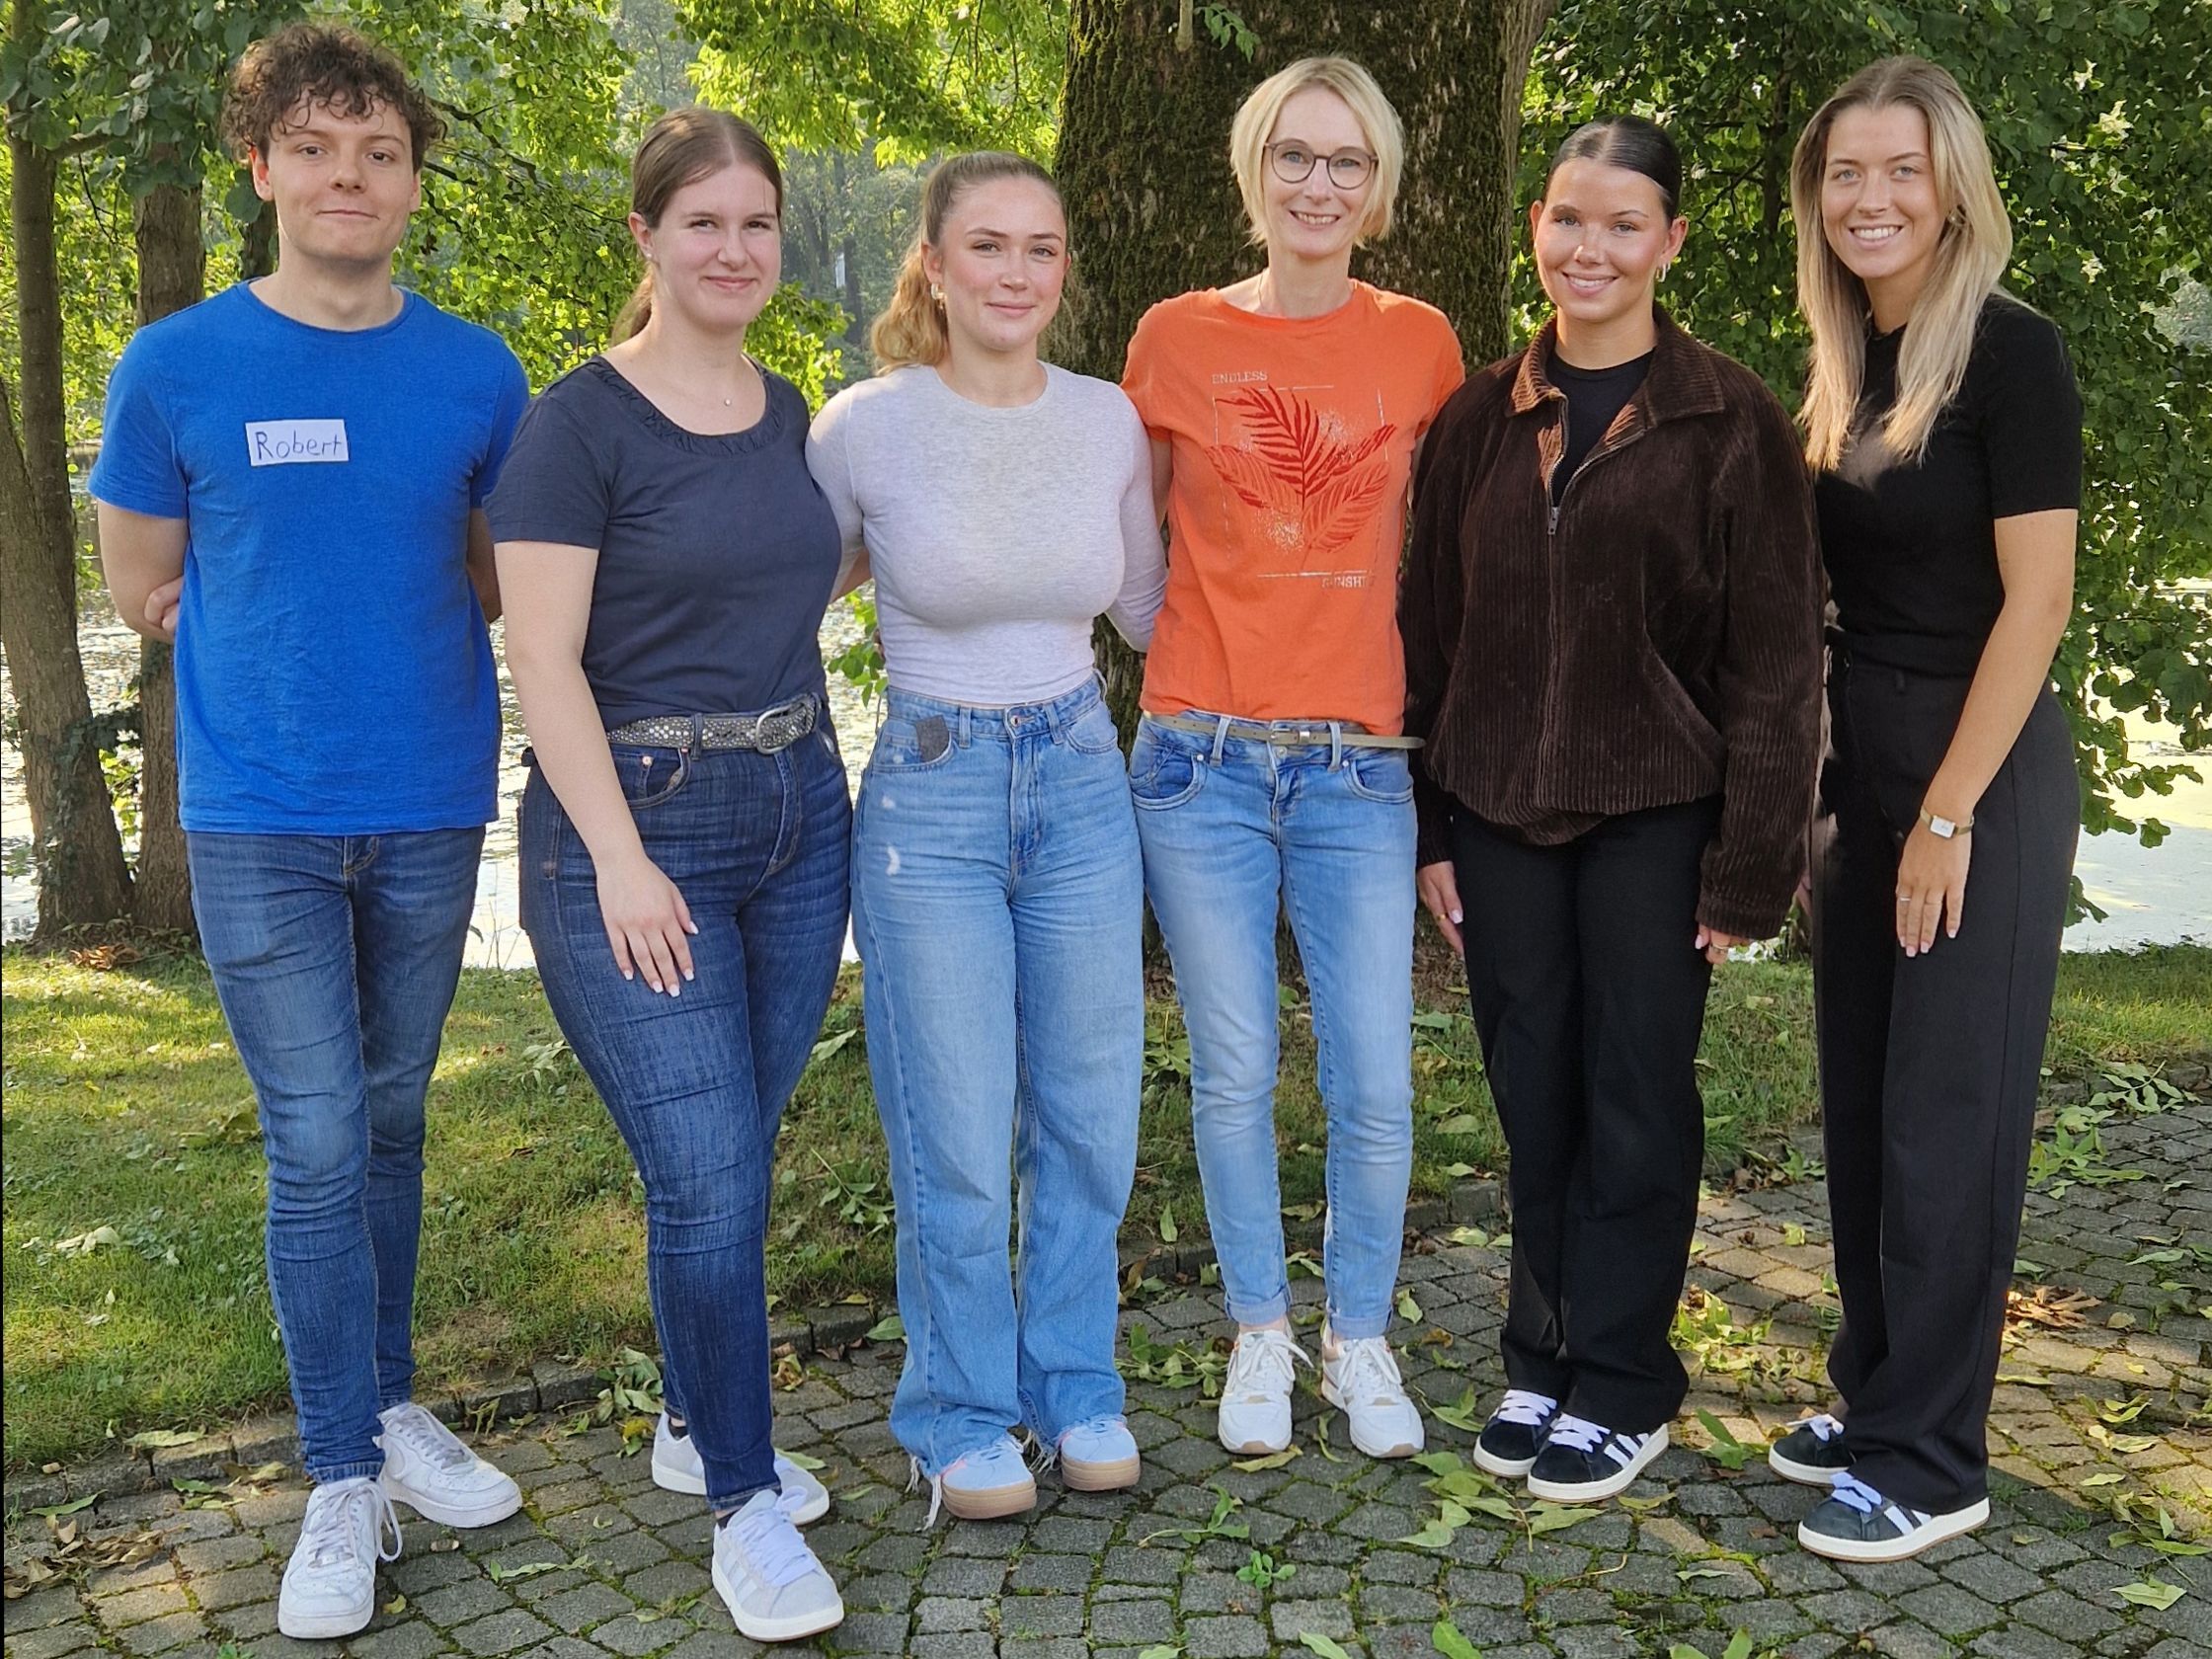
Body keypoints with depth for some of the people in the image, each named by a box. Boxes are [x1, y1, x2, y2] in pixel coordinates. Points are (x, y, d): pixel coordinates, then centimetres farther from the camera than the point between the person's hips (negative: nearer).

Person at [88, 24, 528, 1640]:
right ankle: (346, 1480, 11)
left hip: (433, 809, 2)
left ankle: (392, 1402, 29)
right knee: (317, 1144, -1)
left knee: (390, 1123, 14)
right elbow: (145, 594, 4)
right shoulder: (177, 368, -2)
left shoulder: (477, 374, 2)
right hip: (258, 820, -2)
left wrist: (323, 604, 0)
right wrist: (383, 601, 2)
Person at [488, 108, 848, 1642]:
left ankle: (700, 1422, 33)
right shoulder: (581, 420, -8)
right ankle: (746, 1506, 9)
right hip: (635, 828, -6)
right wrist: (621, 859, -16)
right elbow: (545, 659, -12)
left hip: (798, 812, 6)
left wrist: (811, 777, 13)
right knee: (706, 1177, -7)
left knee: (739, 1153, 13)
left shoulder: (792, 414, 10)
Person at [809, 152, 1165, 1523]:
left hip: (1082, 783, 3)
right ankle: (964, 1413, 26)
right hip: (931, 793, -3)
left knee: (1091, 1117, 11)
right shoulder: (865, 426, -8)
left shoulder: (1109, 419, 1)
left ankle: (1077, 1385, 32)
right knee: (956, 1139, 4)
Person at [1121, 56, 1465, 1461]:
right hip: (1202, 759, 0)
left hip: (1360, 765, 0)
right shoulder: (1177, 338, 3)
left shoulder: (1420, 345, 5)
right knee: (1235, 1076, 7)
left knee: (1376, 1089, 1)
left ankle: (1361, 1335, 25)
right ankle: (1261, 1332, 28)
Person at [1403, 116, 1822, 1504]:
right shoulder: (1483, 416, 7)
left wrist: (1751, 864, -10)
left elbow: (1776, 658, -6)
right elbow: (1434, 626, 9)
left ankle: (1619, 1389, 20)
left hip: (1653, 816, -3)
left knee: (1635, 1102, 5)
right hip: (1501, 815, 4)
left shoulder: (1731, 421, -5)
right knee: (1534, 1100, 11)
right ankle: (1544, 1361, 27)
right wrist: (1428, 828, 5)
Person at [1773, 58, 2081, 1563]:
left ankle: (1932, 1464, 11)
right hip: (1858, 765, 7)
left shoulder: (2010, 353, -11)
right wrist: (1820, 789, 9)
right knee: (1864, 1103, 13)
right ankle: (1876, 1394, 28)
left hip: (1983, 774, -7)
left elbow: (2035, 601, -15)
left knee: (1949, 1114, -1)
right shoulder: (1844, 374, 10)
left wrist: (1949, 816, -17)